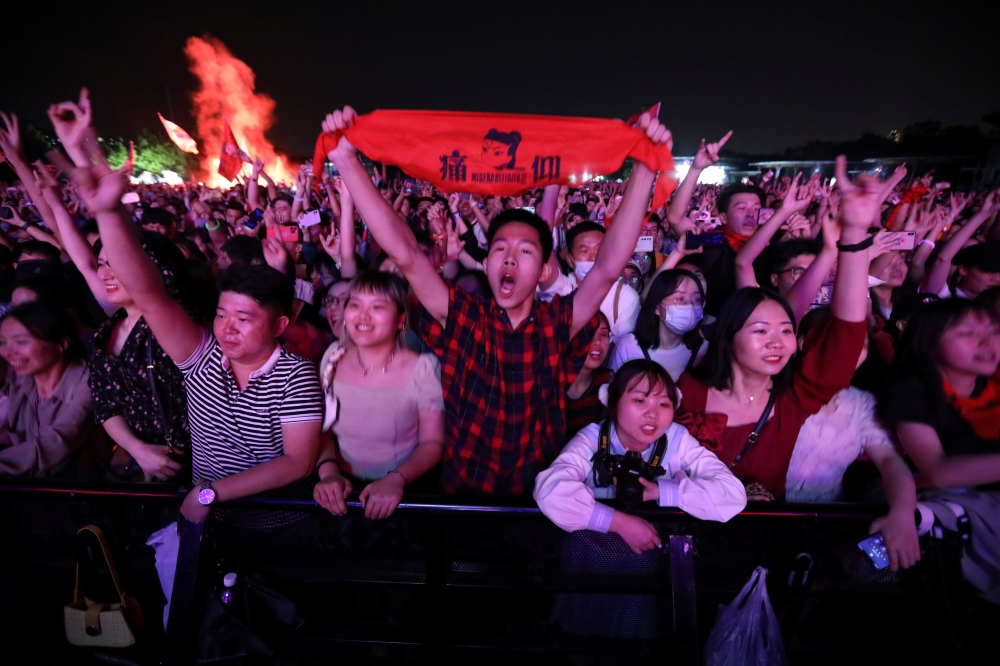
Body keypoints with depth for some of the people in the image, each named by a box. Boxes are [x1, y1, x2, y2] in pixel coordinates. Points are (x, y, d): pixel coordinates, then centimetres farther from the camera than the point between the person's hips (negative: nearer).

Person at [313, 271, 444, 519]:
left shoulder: (423, 368, -11)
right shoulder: (333, 357, 1)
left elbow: (433, 443, -6)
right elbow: (320, 427, 6)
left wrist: (396, 479, -20)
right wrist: (328, 470, -10)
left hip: (402, 494, -3)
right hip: (343, 487, 3)